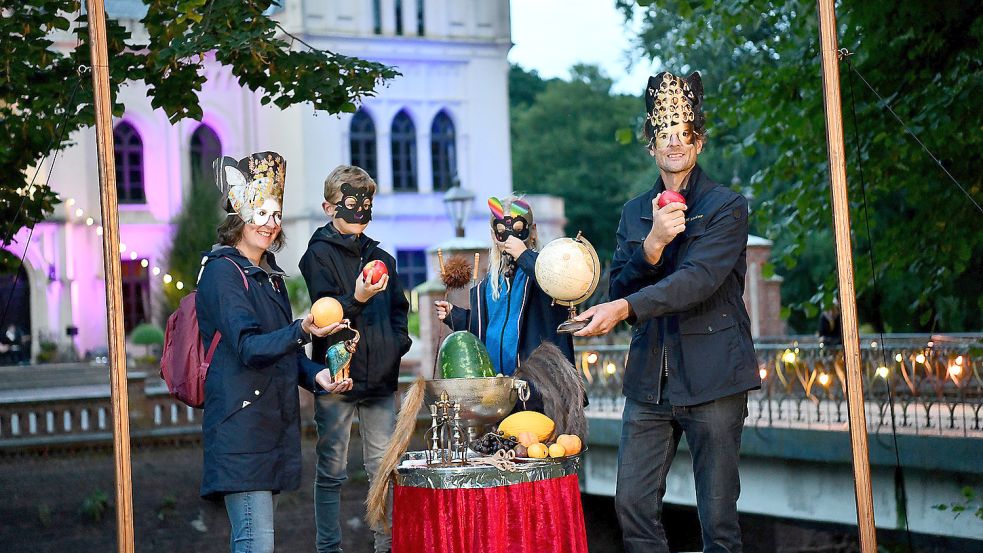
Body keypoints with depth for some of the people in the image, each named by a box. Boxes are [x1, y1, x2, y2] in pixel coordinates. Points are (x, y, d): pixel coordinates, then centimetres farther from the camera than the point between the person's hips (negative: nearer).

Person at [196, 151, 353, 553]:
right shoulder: (223, 271, -8)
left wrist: (316, 376, 4)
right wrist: (301, 332, -36)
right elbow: (248, 347, -20)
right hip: (241, 425, -9)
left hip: (273, 424, 9)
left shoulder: (269, 275, 18)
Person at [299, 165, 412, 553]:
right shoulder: (319, 254, -2)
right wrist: (356, 299, -32)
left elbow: (398, 309, 23)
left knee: (384, 468, 8)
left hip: (380, 378, 5)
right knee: (332, 472, 0)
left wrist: (397, 342, 5)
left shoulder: (381, 257, 16)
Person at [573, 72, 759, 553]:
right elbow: (619, 288, 7)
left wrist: (625, 309, -28)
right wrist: (653, 243, -11)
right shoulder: (635, 214, 15)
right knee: (632, 504, 2)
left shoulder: (726, 206, -2)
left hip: (712, 379, -5)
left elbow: (699, 279, -17)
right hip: (649, 381, 5)